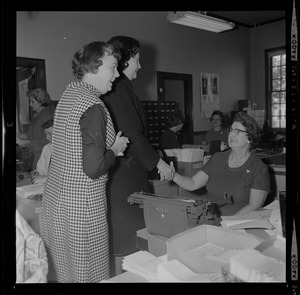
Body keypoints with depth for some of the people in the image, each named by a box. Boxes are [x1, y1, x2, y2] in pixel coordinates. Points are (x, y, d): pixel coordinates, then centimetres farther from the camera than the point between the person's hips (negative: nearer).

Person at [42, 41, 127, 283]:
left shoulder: (68, 95, 11)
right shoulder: (93, 106, -17)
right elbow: (94, 168, -23)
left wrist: (109, 147, 12)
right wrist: (115, 150, -6)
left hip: (55, 197, 9)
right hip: (81, 206, -9)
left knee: (62, 271, 18)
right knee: (87, 273, 6)